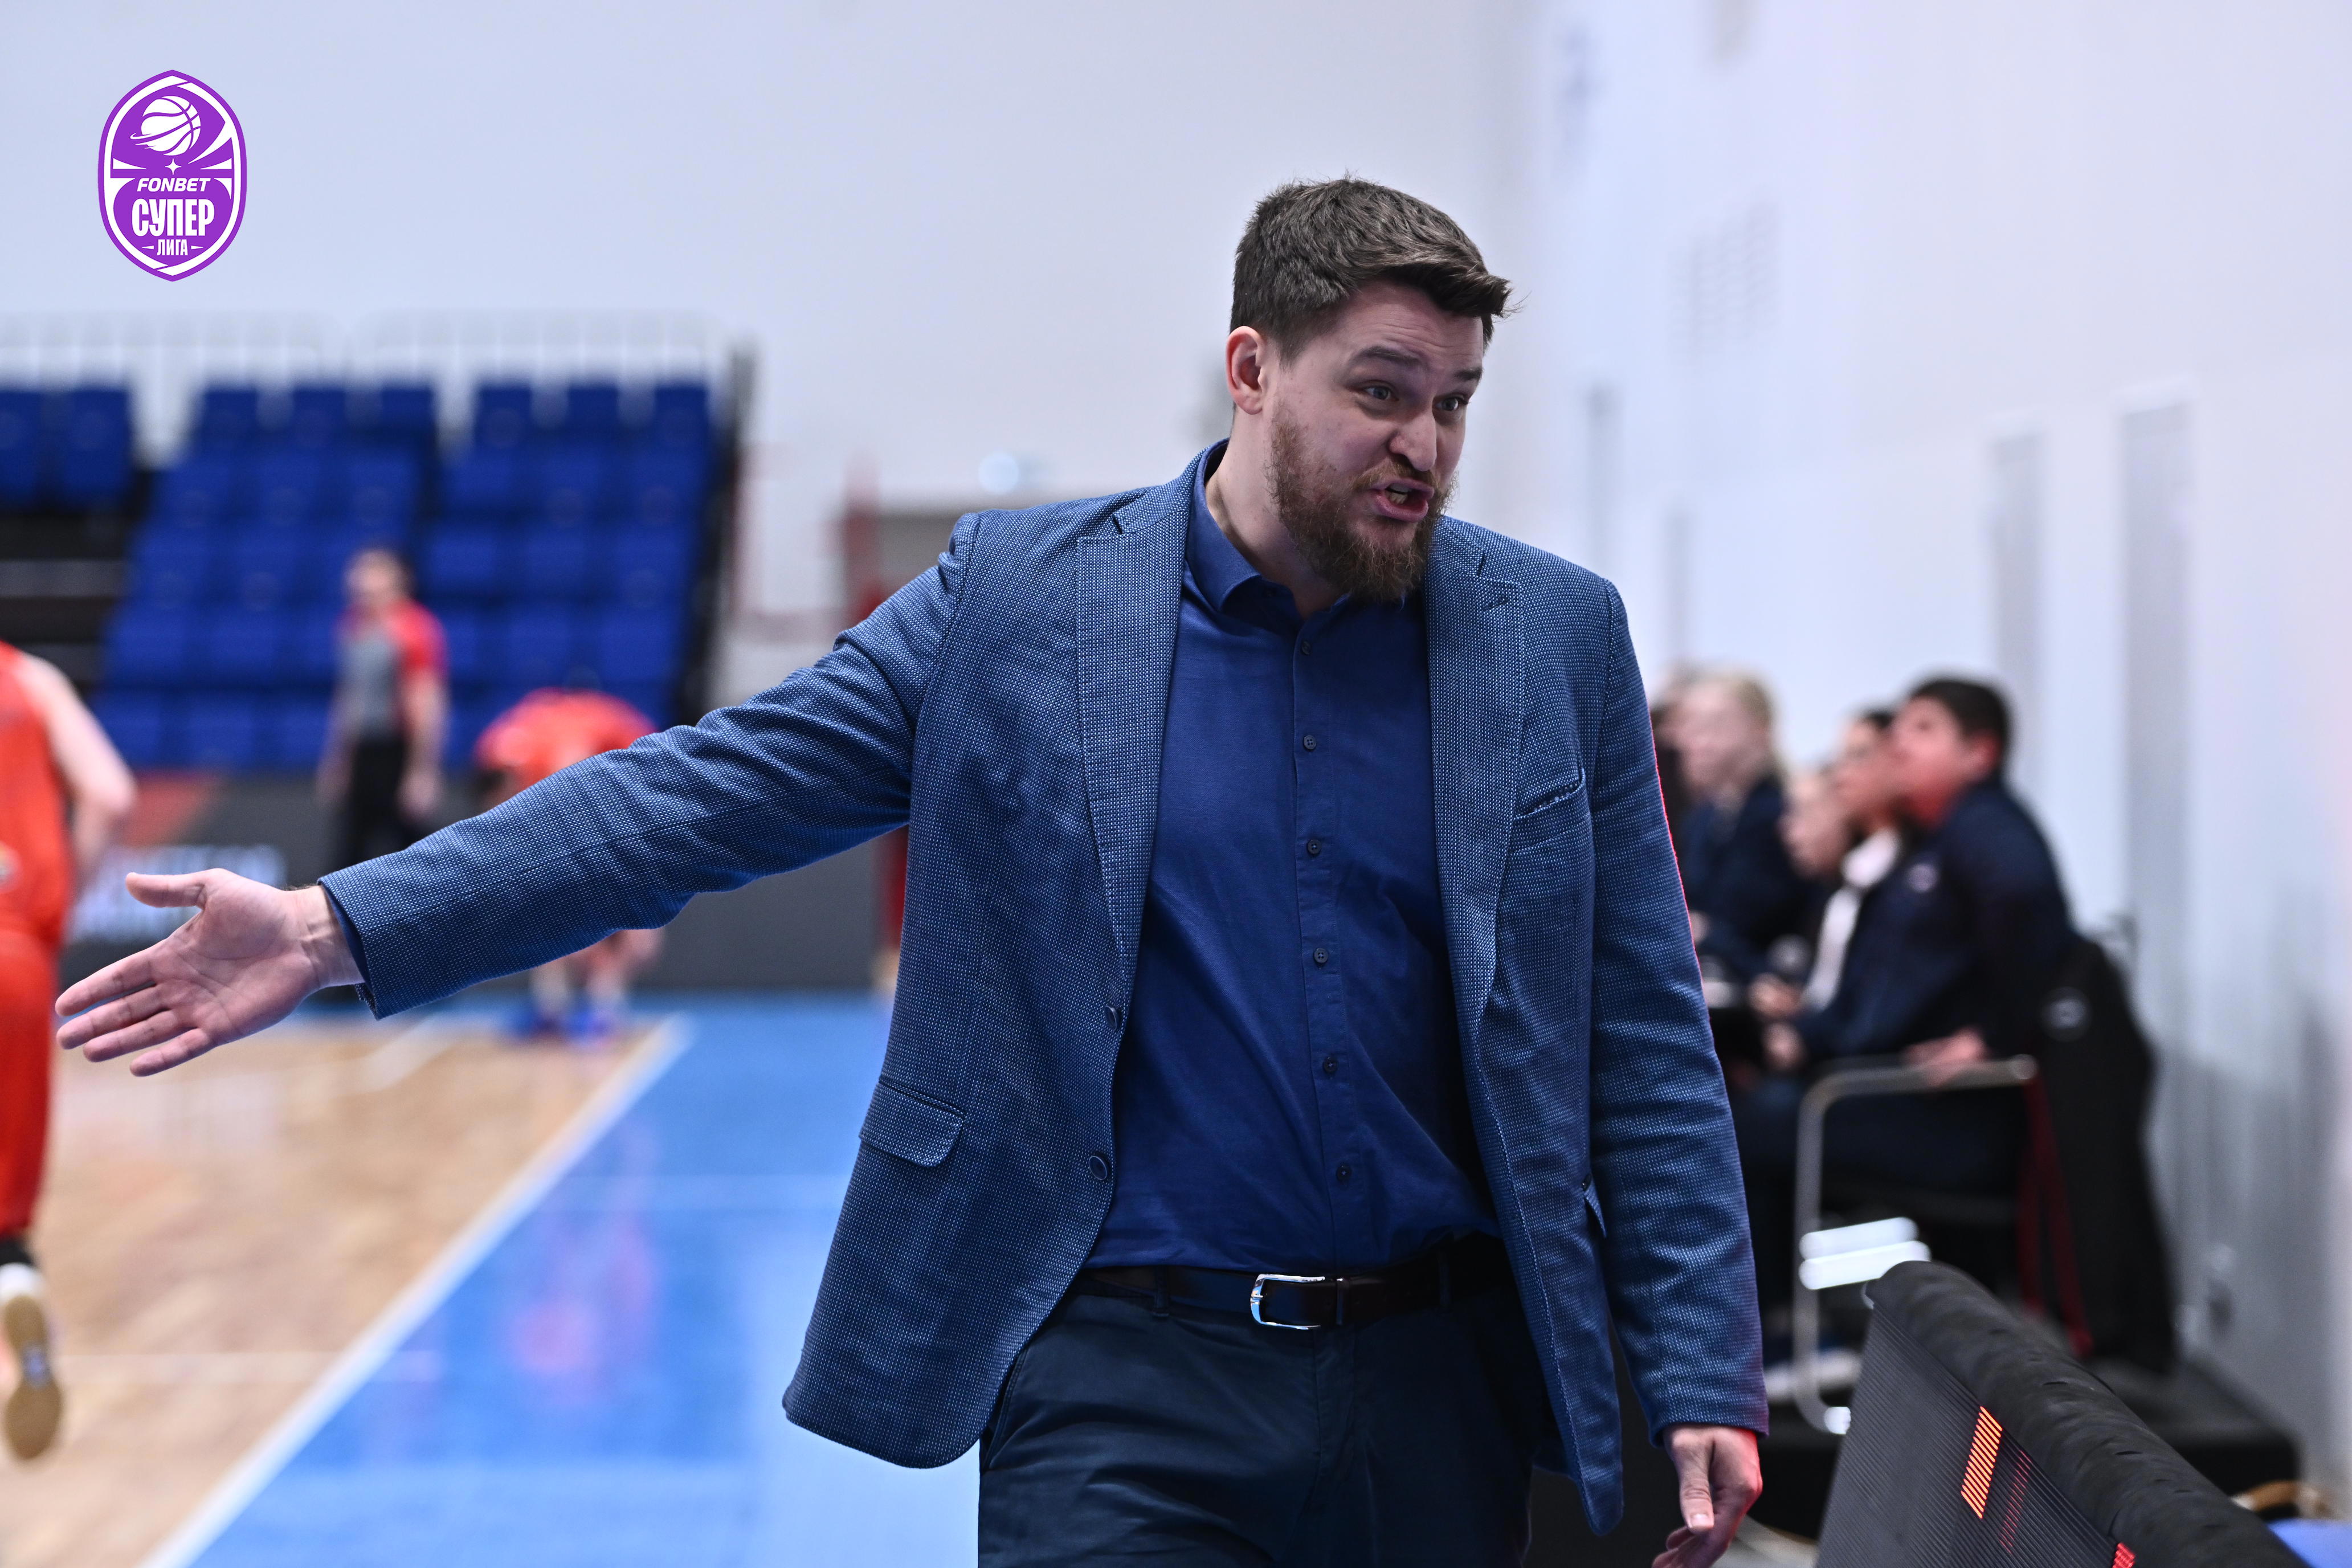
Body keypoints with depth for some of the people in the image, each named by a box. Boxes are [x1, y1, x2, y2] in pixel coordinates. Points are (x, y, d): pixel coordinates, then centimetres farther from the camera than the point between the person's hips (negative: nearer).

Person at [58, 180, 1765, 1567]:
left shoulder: (1557, 639, 3)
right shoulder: (1018, 596, -1)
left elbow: (1644, 1040, 4)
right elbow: (714, 790, -4)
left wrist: (1703, 1382, -2)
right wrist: (335, 927, -12)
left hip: (1439, 1390, 2)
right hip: (1123, 1391, -2)